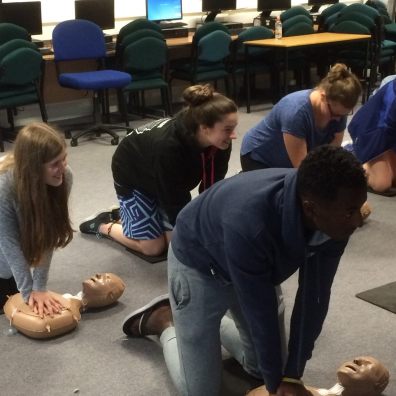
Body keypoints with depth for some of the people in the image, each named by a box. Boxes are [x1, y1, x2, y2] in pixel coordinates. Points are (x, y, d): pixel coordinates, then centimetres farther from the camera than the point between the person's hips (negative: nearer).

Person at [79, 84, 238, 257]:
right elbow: (177, 204, -35)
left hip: (165, 182, 6)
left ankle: (127, 212, 28)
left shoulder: (220, 143, -26)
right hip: (132, 177, -6)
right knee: (153, 246, -3)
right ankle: (103, 224, 20)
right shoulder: (167, 147, -43)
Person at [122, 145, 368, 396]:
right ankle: (165, 321, 21)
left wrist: (292, 375, -16)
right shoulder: (248, 224, -44)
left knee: (262, 367, 14)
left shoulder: (334, 220, -26)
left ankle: (213, 323, 34)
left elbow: (314, 298, -17)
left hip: (258, 270, 6)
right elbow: (260, 310, -31)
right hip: (199, 266, -5)